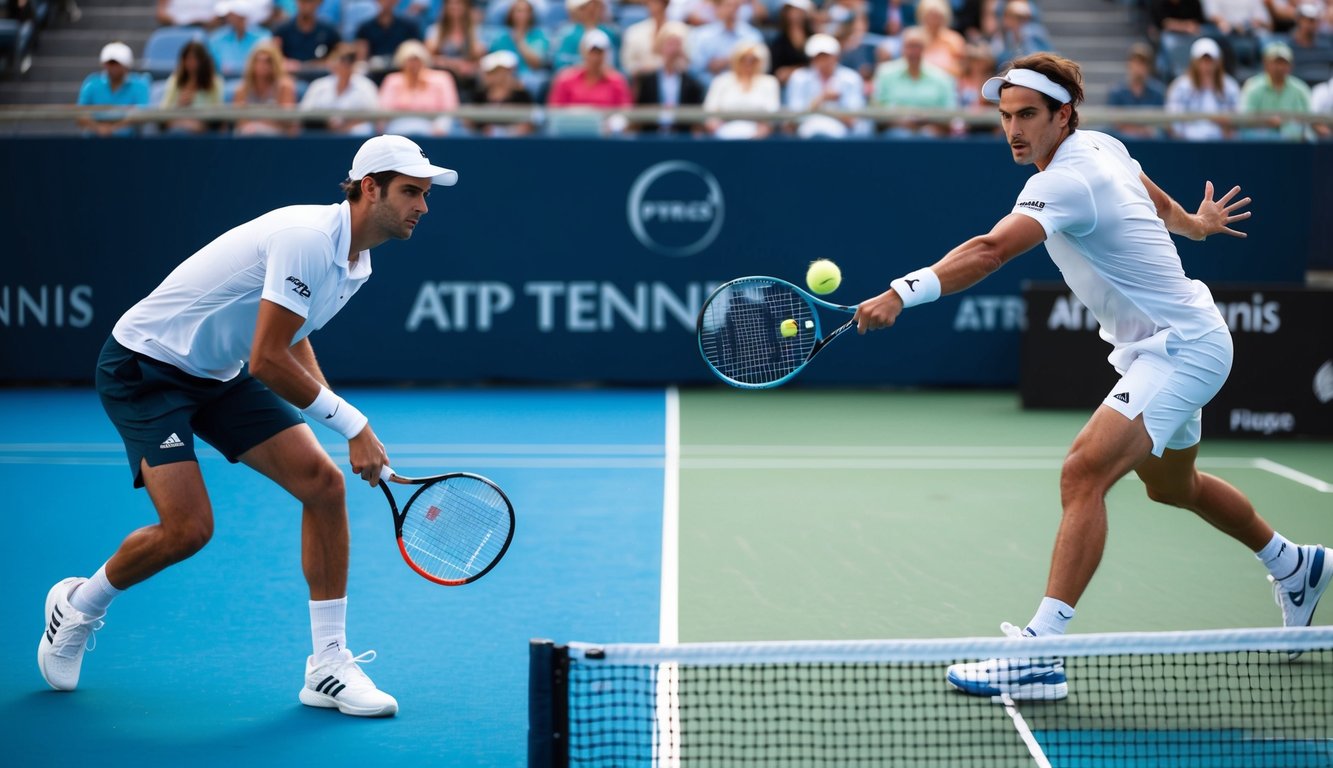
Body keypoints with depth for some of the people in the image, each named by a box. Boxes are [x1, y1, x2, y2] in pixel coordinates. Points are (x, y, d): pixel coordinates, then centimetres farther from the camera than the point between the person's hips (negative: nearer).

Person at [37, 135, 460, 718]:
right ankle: (77, 605, 15)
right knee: (187, 528, -17)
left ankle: (328, 666, 0)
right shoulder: (307, 238, -28)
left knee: (323, 482, -6)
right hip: (143, 369, -9)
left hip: (219, 376, 9)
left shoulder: (355, 263, 2)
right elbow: (268, 362, -29)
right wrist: (352, 422, -20)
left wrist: (354, 435, 4)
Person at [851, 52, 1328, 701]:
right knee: (1172, 485, 29)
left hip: (1183, 348, -11)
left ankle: (1040, 650, -31)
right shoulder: (1103, 146, 3)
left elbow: (990, 251, -41)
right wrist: (1192, 223, 45)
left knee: (1083, 473, -26)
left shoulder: (1069, 180, -26)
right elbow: (1150, 192, 25)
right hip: (1161, 347, 11)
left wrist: (902, 293, -51)